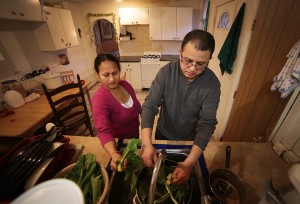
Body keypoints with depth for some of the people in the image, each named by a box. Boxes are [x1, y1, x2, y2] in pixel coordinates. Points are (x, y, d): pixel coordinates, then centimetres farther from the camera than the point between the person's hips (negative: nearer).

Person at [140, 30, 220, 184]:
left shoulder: (212, 84, -24)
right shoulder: (166, 72, -24)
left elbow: (206, 124, -26)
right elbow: (150, 105, -26)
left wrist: (189, 163, -36)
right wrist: (146, 143, -39)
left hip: (190, 140, -1)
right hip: (163, 134, 2)